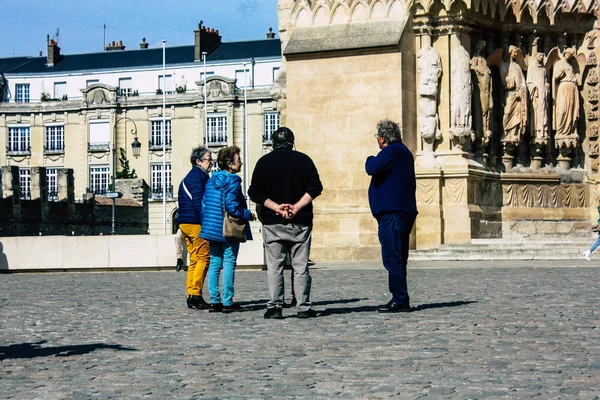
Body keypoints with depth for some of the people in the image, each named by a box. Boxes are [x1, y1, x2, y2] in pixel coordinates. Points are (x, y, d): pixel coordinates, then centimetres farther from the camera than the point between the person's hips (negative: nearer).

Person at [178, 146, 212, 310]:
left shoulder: (189, 177, 22)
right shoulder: (197, 176, -9)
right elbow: (198, 202, -17)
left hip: (185, 223, 10)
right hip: (195, 223, -10)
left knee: (194, 260, 9)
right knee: (203, 258, -7)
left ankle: (191, 296, 8)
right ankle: (195, 294, -10)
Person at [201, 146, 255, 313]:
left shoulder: (211, 180, 10)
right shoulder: (232, 181, -13)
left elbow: (204, 204, 13)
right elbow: (231, 207, -21)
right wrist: (248, 215, -7)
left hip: (212, 228, 7)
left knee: (214, 264, 9)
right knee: (229, 265, -3)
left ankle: (215, 301, 9)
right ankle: (227, 302, -2)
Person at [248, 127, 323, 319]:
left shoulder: (264, 162, 3)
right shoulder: (304, 160, 4)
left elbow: (255, 193, -4)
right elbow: (315, 188, -5)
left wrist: (277, 207, -8)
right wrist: (296, 207, -8)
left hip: (272, 223, 0)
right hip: (300, 223, 0)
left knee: (274, 268, 3)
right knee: (301, 267, 4)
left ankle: (274, 307, -1)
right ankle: (304, 308, 2)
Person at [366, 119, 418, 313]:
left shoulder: (391, 151, -11)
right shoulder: (404, 152, 21)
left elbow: (372, 169, -23)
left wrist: (370, 159, -2)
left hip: (392, 213, -11)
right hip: (405, 211, 11)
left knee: (393, 259, -10)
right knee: (397, 259, 14)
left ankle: (400, 300, -12)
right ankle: (399, 299, 17)